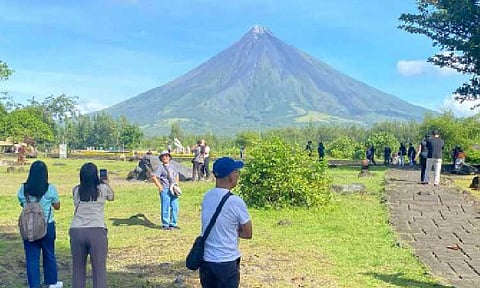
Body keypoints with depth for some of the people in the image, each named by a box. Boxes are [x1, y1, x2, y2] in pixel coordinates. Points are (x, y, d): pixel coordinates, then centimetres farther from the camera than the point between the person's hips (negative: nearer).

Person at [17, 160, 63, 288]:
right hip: (47, 226, -1)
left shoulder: (23, 189, -3)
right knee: (49, 254, 16)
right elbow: (57, 206, 2)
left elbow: (22, 204, 13)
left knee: (31, 257, 8)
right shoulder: (50, 189, -10)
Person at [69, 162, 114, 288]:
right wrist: (106, 183, 41)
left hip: (76, 231, 3)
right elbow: (112, 197, 27)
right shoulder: (103, 188, 5)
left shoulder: (76, 190, 10)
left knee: (78, 269, 15)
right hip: (97, 231, -3)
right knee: (99, 269, 4)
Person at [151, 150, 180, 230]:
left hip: (173, 190, 6)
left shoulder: (172, 167, 14)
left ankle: (173, 224, 19)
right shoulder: (161, 168, -6)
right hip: (165, 190, -6)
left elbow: (176, 175, 31)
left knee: (175, 207, 8)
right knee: (165, 207, -2)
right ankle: (165, 225, 8)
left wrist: (176, 184, 21)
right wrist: (159, 186, -15)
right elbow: (154, 177, -14)